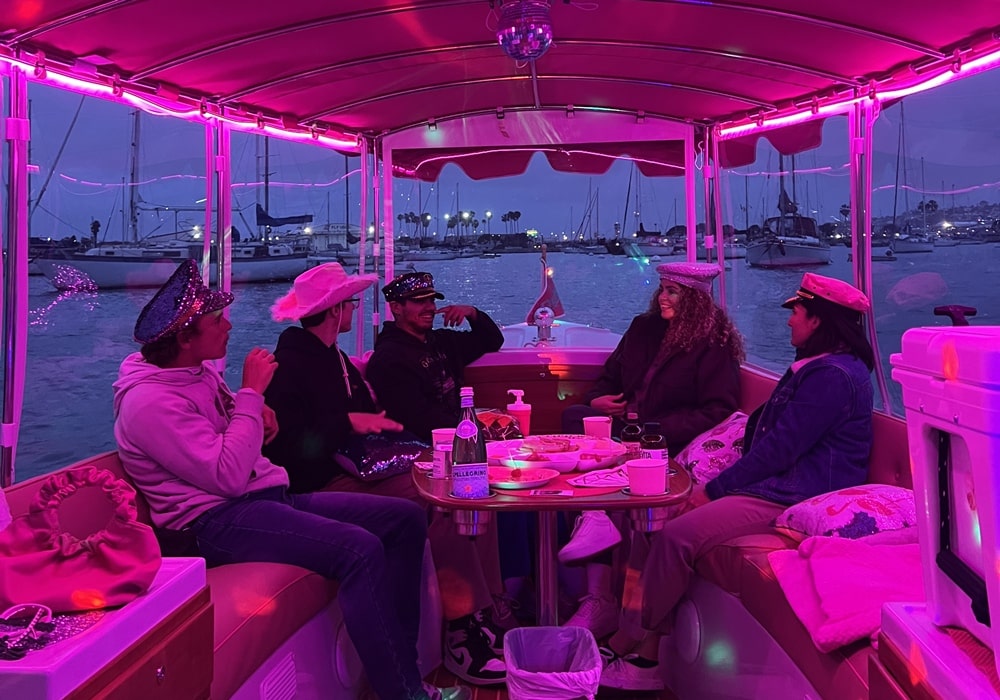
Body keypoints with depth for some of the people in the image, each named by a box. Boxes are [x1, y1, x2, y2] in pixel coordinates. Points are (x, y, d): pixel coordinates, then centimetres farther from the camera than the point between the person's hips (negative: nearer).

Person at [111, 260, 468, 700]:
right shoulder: (150, 401, -15)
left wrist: (258, 417, 3)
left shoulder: (201, 371, 13)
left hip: (268, 495, 10)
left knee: (405, 520, -1)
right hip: (218, 521, -10)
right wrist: (251, 393, -17)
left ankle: (401, 664, 1)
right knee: (361, 549, -31)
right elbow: (228, 476, -23)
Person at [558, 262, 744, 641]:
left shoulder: (714, 344, -2)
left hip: (671, 443, -7)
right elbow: (610, 377, 26)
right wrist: (597, 400, 2)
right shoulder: (644, 328, 19)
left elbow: (717, 411, -9)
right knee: (574, 416, -24)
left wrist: (659, 430, -19)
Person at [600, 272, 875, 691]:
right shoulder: (816, 366, 19)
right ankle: (647, 655, -3)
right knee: (670, 517, -2)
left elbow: (780, 449, -20)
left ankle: (635, 639, -3)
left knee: (677, 535, -23)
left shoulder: (833, 376, -15)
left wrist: (713, 490, -14)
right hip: (776, 483, 11)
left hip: (792, 499, -11)